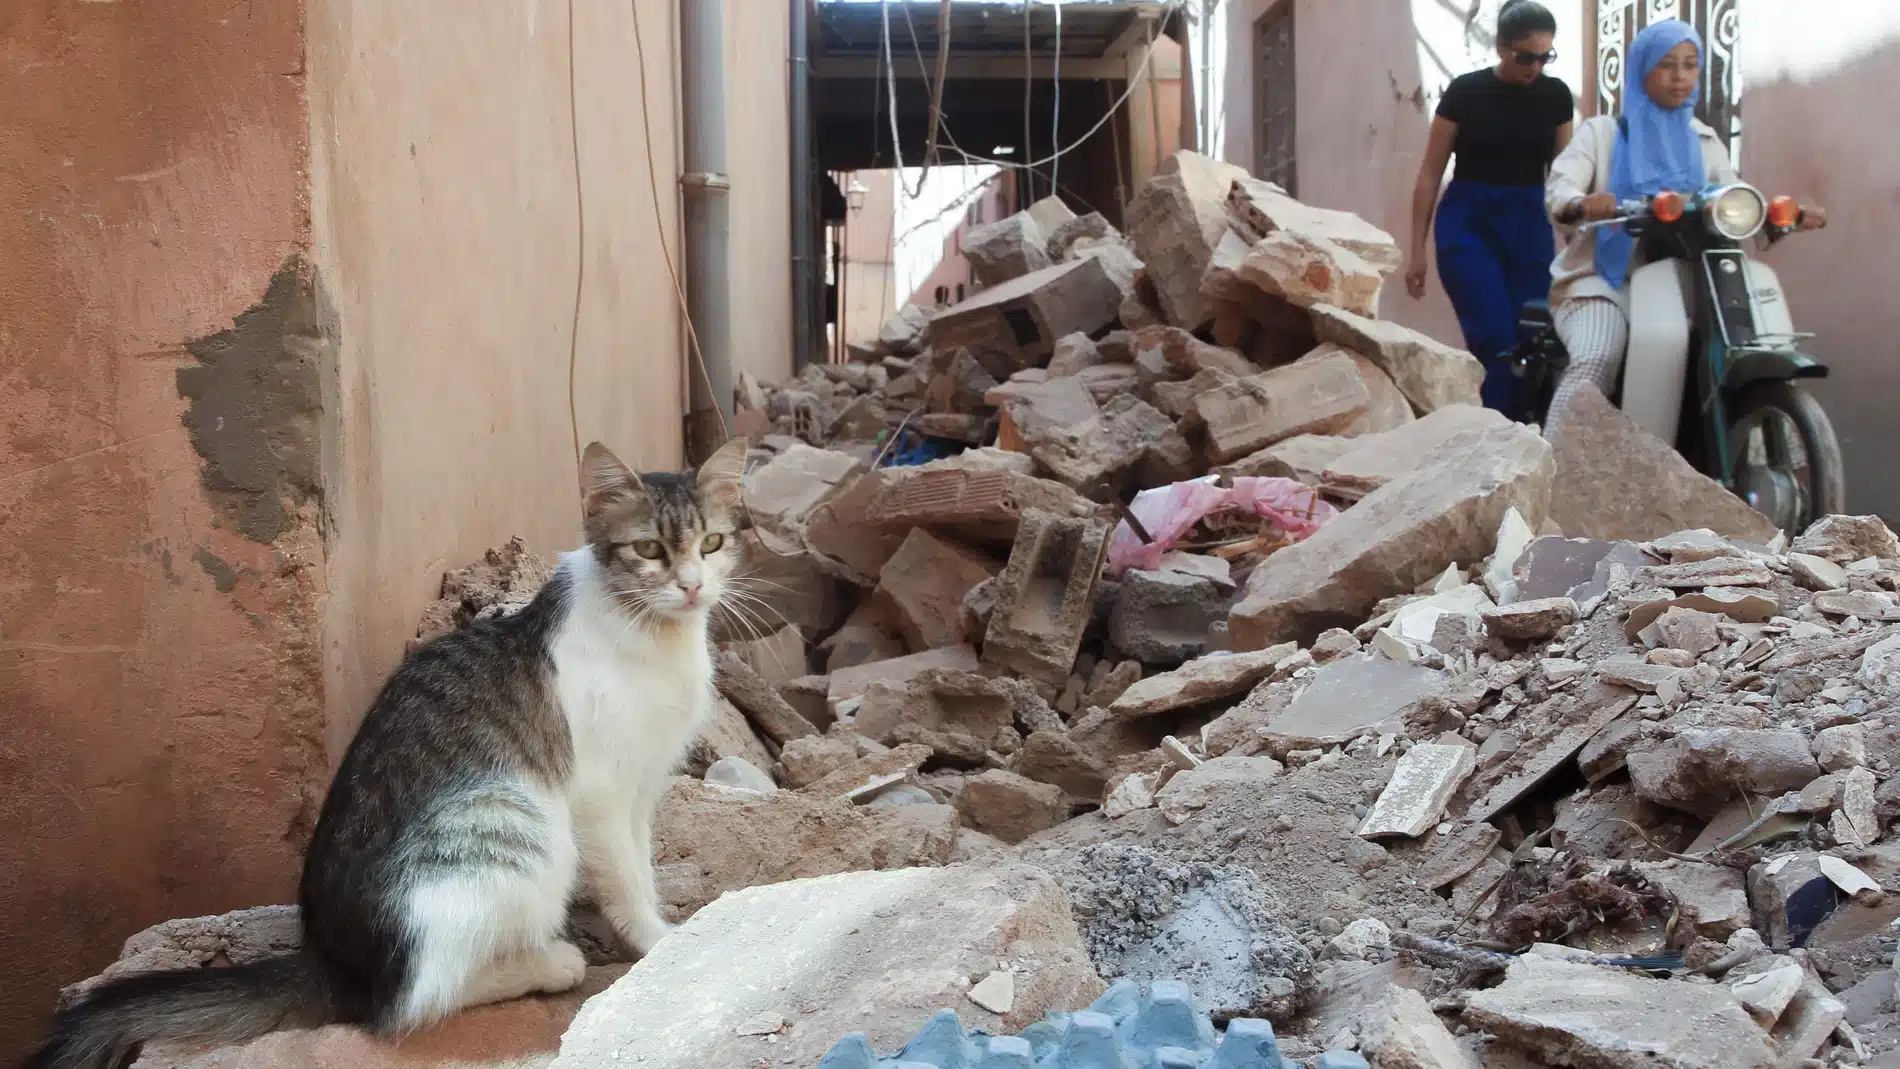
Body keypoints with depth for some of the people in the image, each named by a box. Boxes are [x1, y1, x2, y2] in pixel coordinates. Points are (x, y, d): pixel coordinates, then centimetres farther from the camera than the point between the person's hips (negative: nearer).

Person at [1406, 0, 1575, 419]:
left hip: (1530, 225, 4)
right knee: (1496, 341, -16)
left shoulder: (1556, 95, 3)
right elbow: (1430, 173, -2)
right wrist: (1417, 250, -4)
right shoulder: (1465, 92, -6)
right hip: (1469, 222, -4)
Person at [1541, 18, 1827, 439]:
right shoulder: (1603, 132, 7)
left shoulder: (1703, 141, 18)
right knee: (1596, 361, -32)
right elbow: (1557, 189, -8)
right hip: (1607, 278, -4)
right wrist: (1583, 204, -33)